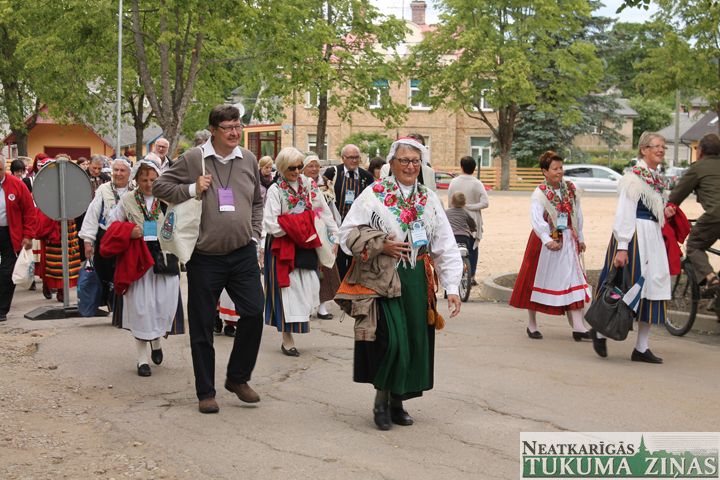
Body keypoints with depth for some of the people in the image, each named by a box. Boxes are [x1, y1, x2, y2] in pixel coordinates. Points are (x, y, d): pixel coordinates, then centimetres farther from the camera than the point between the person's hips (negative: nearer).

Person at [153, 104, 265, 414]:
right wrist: (192, 189, -12)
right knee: (202, 326, 4)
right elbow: (159, 186, 1)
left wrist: (254, 235, 10)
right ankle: (206, 393, 16)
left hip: (243, 254, 3)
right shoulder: (192, 159, -4)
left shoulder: (248, 160, 8)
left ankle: (238, 378, 19)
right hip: (204, 257, -3)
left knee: (254, 312, -2)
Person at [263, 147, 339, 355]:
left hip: (306, 247, 4)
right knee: (287, 291, -2)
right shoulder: (275, 190, -7)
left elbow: (323, 212, 9)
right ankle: (287, 340, 5)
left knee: (307, 288, 2)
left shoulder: (310, 185, 5)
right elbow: (270, 224, -13)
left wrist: (334, 235, 4)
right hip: (283, 247, -4)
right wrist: (292, 230, -12)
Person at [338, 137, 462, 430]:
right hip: (382, 280, -4)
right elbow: (348, 233, -2)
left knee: (414, 342, 4)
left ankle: (398, 401, 21)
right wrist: (381, 244, -13)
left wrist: (452, 288, 2)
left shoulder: (429, 199, 11)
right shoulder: (373, 195, -1)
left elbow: (446, 247, 8)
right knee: (390, 340, -13)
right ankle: (381, 400, 7)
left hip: (418, 282, 4)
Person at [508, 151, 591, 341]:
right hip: (545, 242, -4)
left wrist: (580, 238, 17)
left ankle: (578, 327, -6)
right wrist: (548, 240, -29)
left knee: (573, 281, -4)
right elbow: (536, 220, -20)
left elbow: (578, 215, 15)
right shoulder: (540, 193, -10)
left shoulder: (570, 189, 5)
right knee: (538, 281, 7)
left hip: (567, 242, 4)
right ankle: (532, 324, 20)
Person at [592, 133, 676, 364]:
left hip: (654, 238, 9)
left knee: (652, 289, 5)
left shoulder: (657, 179, 16)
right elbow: (624, 214, -16)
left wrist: (665, 214, 6)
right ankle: (600, 330, 16)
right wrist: (622, 248, -21)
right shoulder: (634, 177, -11)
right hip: (635, 237, -9)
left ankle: (642, 348, 10)